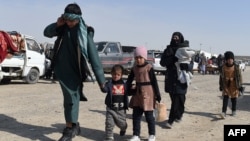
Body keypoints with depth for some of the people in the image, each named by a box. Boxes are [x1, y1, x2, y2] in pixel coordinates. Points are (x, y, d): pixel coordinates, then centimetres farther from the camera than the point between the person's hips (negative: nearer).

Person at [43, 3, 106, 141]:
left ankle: (70, 129, 6)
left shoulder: (85, 33, -17)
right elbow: (46, 33, 11)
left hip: (75, 71, -5)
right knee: (69, 98, 15)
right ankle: (74, 125, 31)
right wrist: (57, 24, -11)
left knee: (72, 98, -6)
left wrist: (101, 79, -24)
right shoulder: (63, 28, -1)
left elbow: (93, 56, -20)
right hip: (61, 69, 5)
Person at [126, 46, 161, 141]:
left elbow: (154, 82, -9)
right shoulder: (134, 69, 5)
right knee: (136, 115, 7)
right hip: (138, 94, 5)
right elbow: (129, 81, 12)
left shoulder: (149, 68, -9)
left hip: (148, 94, -5)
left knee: (149, 116, 5)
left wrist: (158, 96, -9)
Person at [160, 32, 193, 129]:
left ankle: (170, 121, -3)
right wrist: (171, 58, -19)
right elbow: (162, 62, -1)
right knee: (175, 99, 10)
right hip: (170, 78, 3)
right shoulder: (168, 49, 8)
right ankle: (179, 115, 31)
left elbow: (191, 65, -5)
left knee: (177, 100, -7)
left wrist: (186, 65, -28)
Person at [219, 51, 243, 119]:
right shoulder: (223, 67, -1)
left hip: (234, 85, 0)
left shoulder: (236, 67, -4)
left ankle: (234, 111, 27)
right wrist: (221, 85, 6)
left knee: (234, 98, 9)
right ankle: (224, 112, -13)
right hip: (226, 85, 1)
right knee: (225, 98, -8)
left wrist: (240, 85, -1)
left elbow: (239, 76, 0)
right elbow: (221, 76, 6)